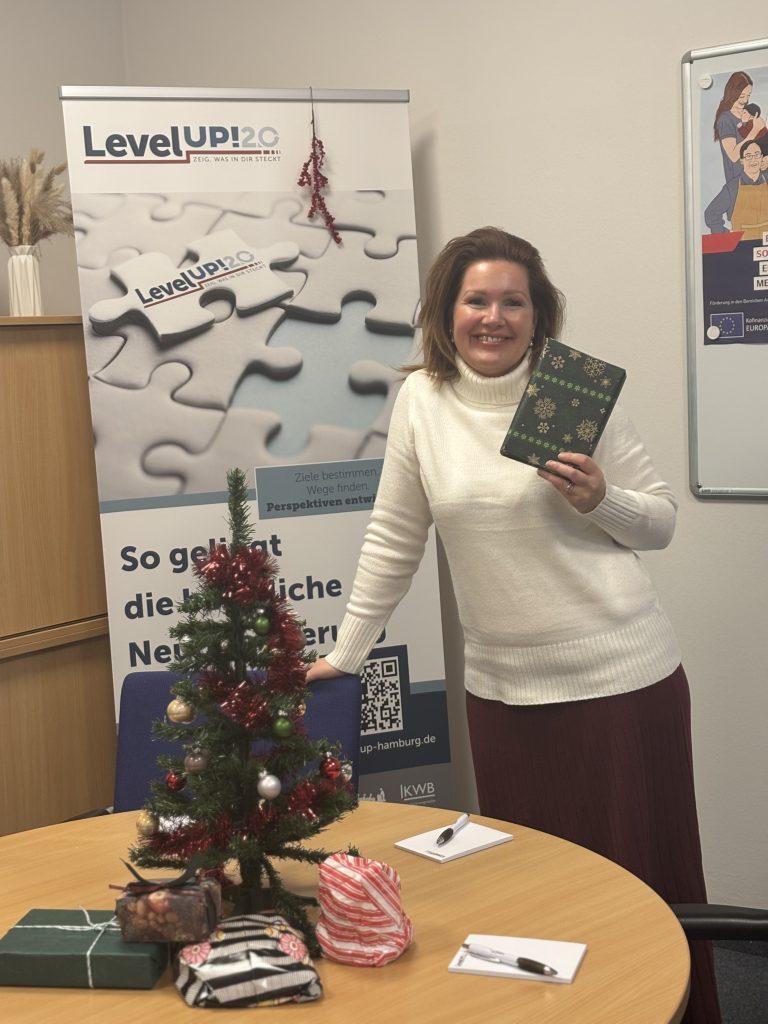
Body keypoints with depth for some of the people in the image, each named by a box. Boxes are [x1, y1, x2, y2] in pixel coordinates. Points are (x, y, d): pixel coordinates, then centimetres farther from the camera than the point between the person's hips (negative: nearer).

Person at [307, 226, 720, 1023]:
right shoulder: (421, 398, 2)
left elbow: (661, 522, 2)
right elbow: (393, 538, 8)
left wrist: (598, 499, -18)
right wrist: (344, 655, 9)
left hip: (620, 678, -2)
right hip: (503, 688, 3)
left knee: (645, 886, 6)